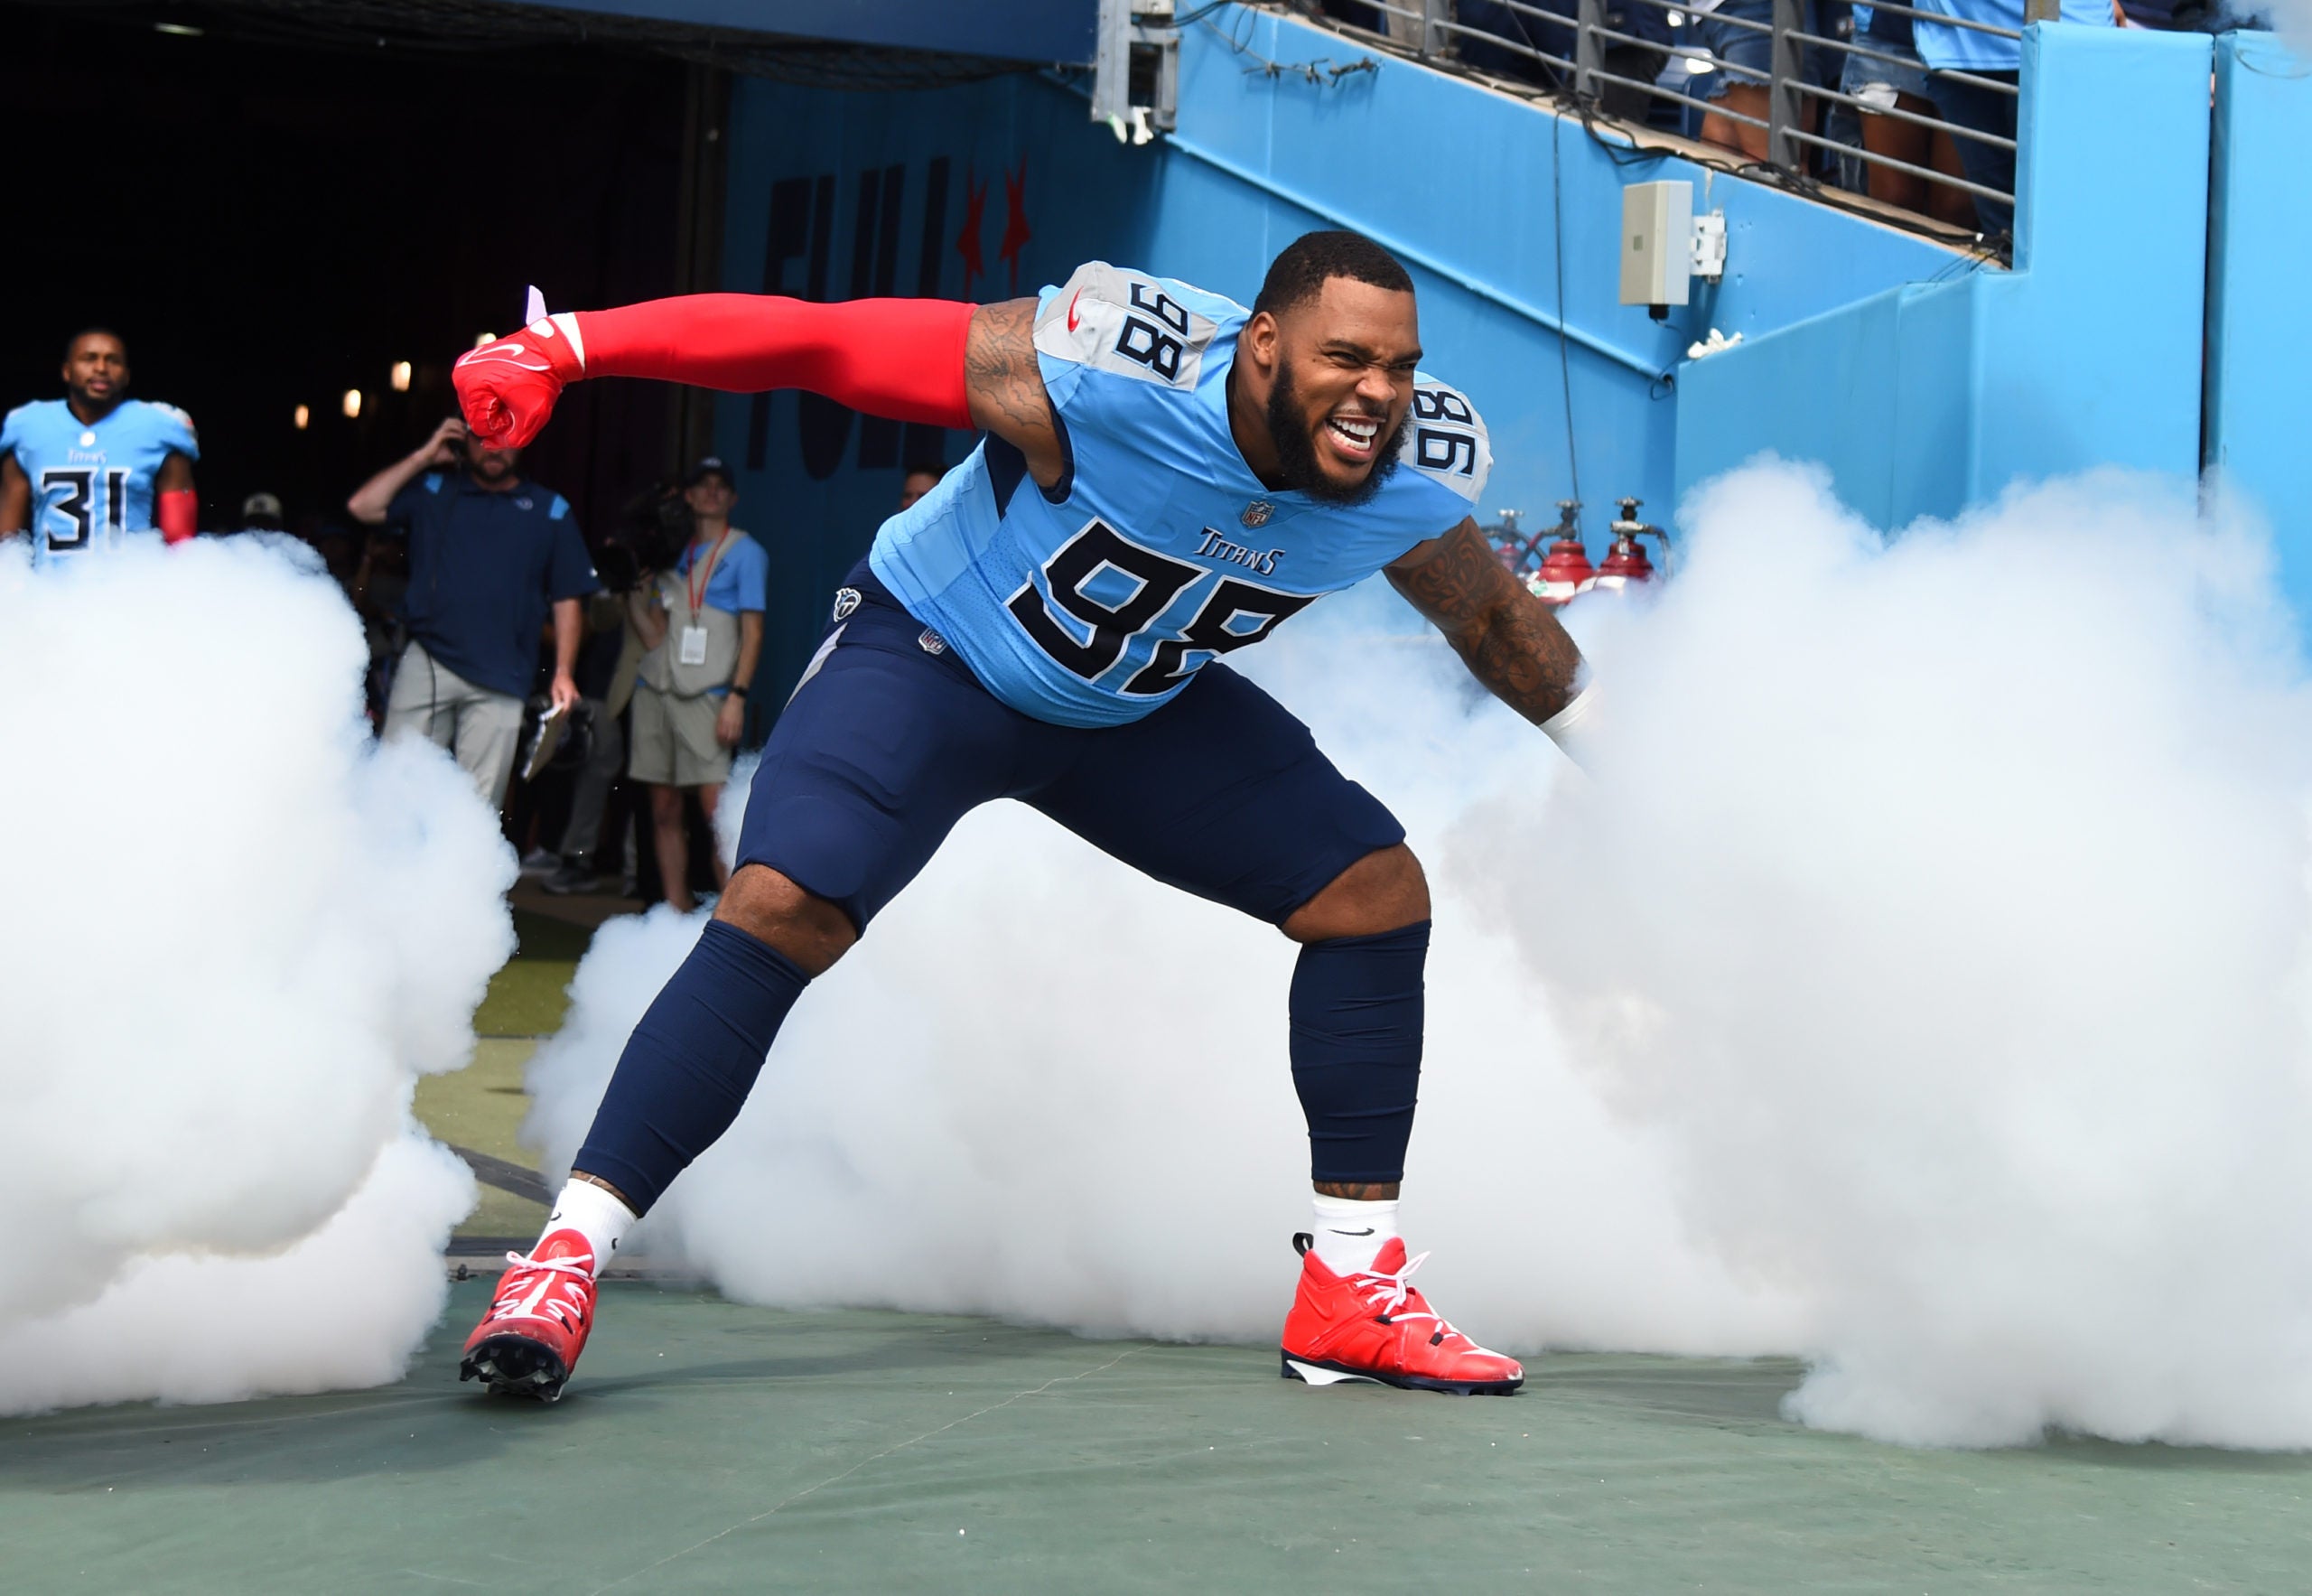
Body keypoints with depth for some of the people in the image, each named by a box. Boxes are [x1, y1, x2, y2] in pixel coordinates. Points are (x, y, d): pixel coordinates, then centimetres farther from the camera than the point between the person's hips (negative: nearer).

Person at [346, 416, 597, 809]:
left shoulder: (551, 511, 14)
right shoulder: (433, 493, 14)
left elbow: (566, 599, 11)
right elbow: (363, 507, 2)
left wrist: (563, 673, 1)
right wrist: (424, 456, 5)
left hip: (500, 682, 0)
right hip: (427, 663, 0)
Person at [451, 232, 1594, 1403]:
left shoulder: (1415, 484, -18)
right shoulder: (1100, 376, -34)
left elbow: (1491, 618, 6)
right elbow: (816, 341, -29)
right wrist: (561, 348, -31)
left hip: (1141, 707, 5)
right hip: (929, 653, -5)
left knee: (1376, 892, -4)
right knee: (781, 908, -26)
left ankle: (1353, 1289, 6)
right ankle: (565, 1262, -19)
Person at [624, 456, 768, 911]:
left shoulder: (744, 553, 5)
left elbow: (753, 631, -3)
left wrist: (737, 697, -13)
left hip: (705, 694, -5)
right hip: (656, 688, 6)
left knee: (716, 806, -14)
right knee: (664, 809, 4)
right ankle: (676, 911, 9)